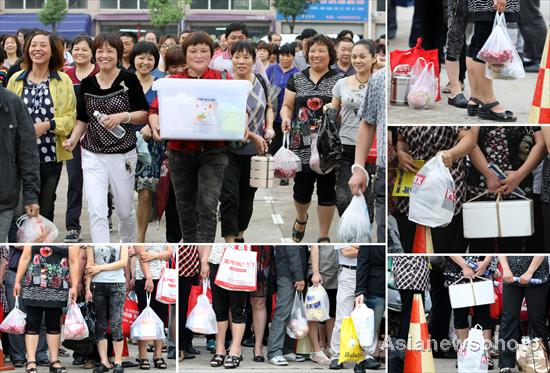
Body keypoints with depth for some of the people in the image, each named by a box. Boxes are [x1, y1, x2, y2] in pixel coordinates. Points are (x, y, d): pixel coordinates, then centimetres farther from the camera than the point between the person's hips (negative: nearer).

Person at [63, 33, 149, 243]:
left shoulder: (129, 80, -5)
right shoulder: (87, 84, 5)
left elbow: (145, 115, -4)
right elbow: (82, 119, 14)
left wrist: (123, 117, -21)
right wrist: (73, 139, -2)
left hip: (123, 155, -2)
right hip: (93, 155, 2)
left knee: (125, 211, 11)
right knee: (96, 211, -11)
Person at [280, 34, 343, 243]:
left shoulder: (339, 80, 5)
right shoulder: (297, 79, 9)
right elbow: (287, 106, 11)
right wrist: (286, 118, -11)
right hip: (303, 145, 1)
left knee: (327, 190, 2)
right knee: (302, 188, 3)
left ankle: (324, 236, 14)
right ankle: (301, 218, 36)